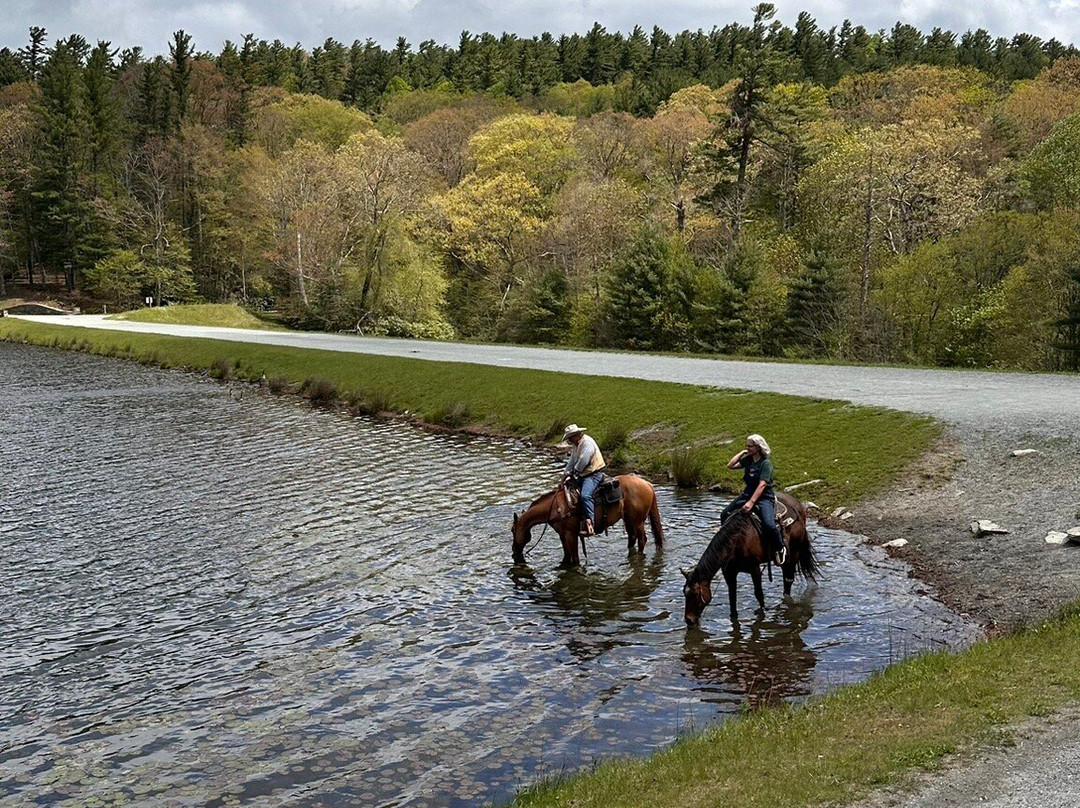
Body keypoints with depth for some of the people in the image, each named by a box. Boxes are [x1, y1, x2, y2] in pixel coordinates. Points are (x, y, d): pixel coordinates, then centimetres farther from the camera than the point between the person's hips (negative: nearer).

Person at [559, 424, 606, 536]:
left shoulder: (587, 443, -16)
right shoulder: (577, 445, 16)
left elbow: (583, 462, -21)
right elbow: (572, 462, 16)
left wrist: (572, 472, -8)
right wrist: (565, 475, 3)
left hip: (594, 475, -11)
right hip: (584, 475, 11)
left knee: (585, 495, -30)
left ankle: (590, 524, -36)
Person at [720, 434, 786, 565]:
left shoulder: (766, 463, -15)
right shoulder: (747, 459, 6)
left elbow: (762, 485, -23)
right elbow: (730, 465, 2)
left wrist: (751, 503, -30)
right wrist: (742, 453, 0)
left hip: (765, 497, -8)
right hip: (748, 494, 8)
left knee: (769, 524, -29)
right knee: (725, 515, 3)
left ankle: (780, 549, -4)